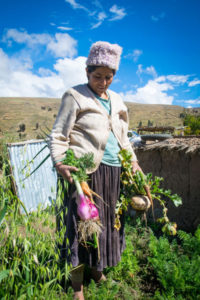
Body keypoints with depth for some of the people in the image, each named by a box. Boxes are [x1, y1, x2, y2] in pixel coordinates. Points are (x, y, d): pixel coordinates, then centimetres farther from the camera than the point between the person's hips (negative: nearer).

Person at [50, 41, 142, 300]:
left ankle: (97, 271, 38)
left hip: (114, 171, 7)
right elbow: (58, 136, -7)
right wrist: (59, 163, -21)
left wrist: (133, 161, 15)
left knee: (109, 221, 14)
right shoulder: (75, 97, -1)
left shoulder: (117, 100, 17)